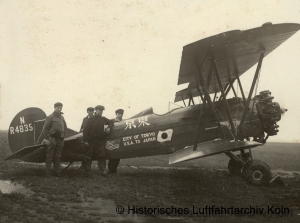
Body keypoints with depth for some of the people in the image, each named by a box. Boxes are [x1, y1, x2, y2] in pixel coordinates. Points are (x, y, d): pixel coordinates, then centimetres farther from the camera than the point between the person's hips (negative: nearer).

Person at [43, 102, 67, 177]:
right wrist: (48, 138, -11)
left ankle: (57, 172, 16)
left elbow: (65, 127, 23)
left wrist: (63, 135, 12)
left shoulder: (62, 117, 13)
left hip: (60, 139, 6)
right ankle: (47, 173, 0)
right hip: (52, 139, -6)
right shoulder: (50, 117, -5)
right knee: (49, 156, -3)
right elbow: (45, 129, -8)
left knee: (57, 157, 10)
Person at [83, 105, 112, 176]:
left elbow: (111, 122, 29)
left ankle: (103, 170, 1)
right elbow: (85, 130, -5)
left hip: (100, 140, 3)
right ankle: (88, 171, 10)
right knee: (89, 156, 2)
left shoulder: (103, 119, 13)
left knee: (101, 155, -4)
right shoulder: (91, 119, 0)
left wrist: (109, 128, 8)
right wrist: (85, 140, -12)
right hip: (91, 140, -3)